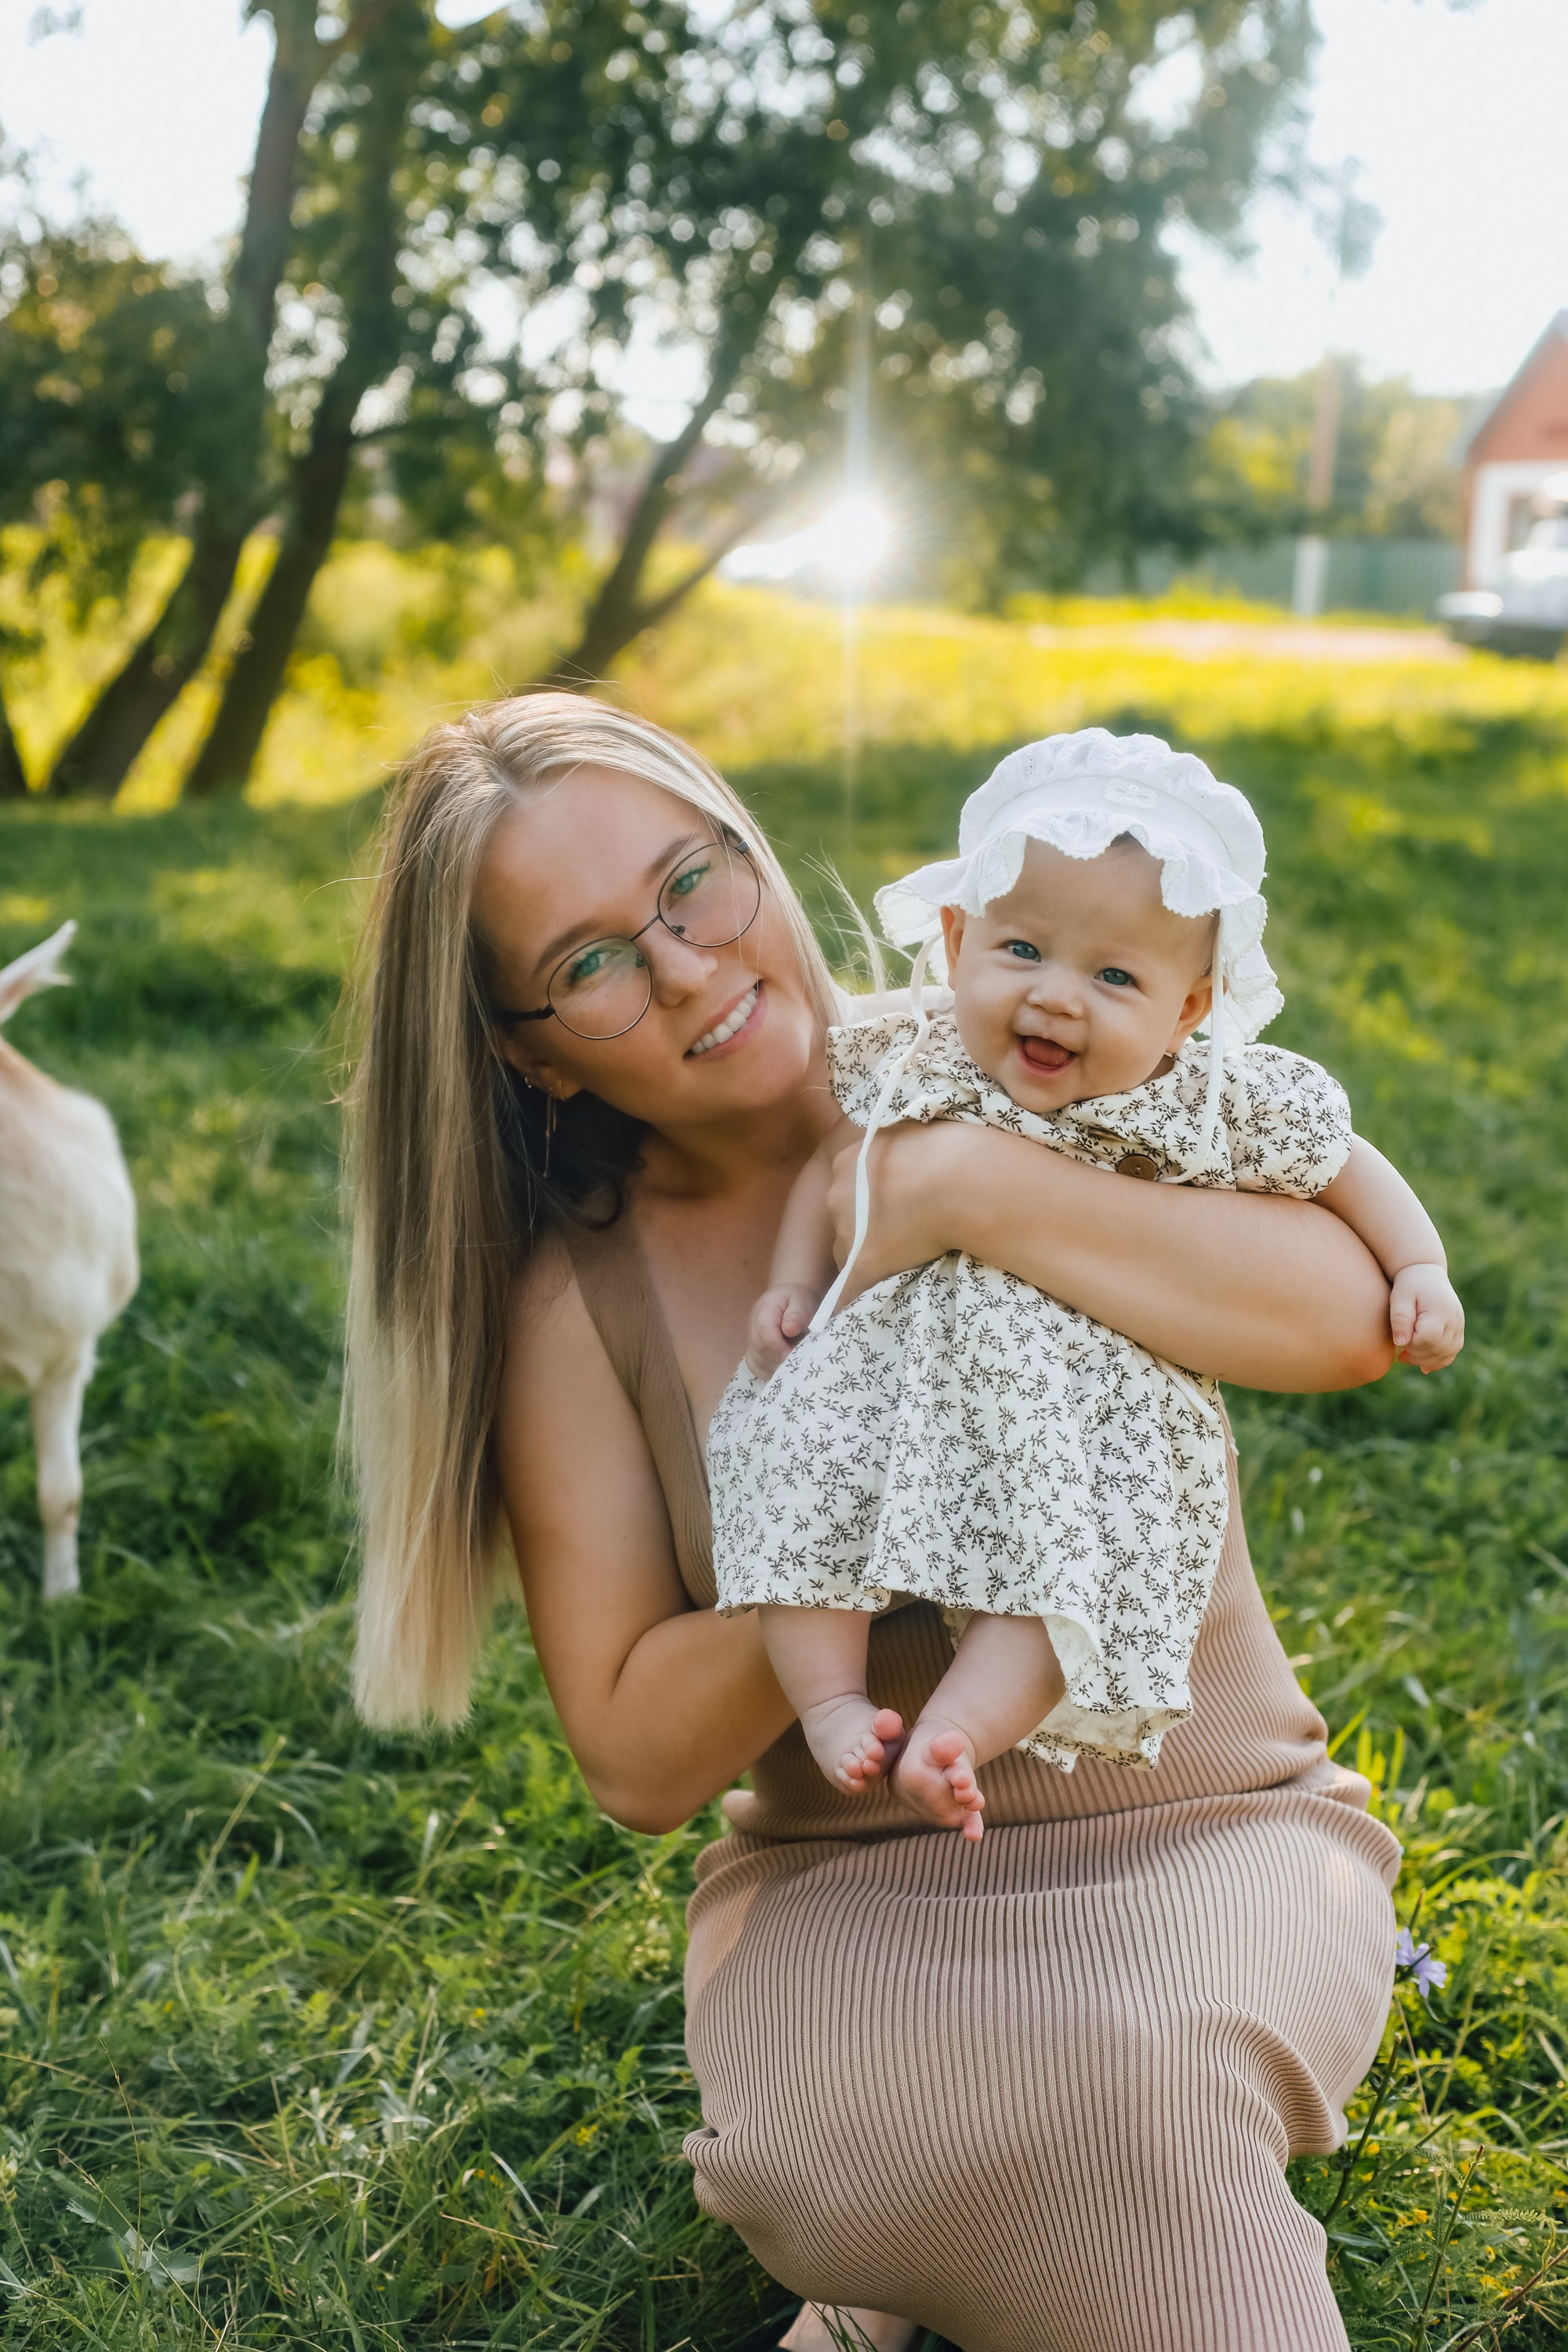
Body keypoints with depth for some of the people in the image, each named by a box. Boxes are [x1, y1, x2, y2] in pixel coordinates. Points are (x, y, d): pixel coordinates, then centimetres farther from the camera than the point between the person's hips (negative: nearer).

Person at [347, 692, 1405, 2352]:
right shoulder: (579, 1300, -4)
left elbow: (1353, 1315, -20)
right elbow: (637, 1760, -6)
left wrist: (963, 1191, -26)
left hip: (1203, 1826, 0)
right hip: (848, 1884, 0)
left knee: (1130, 2063, -31)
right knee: (837, 2164, -30)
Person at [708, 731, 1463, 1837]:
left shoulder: (1221, 1108, -6)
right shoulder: (912, 1065, 0)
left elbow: (1347, 1168, 9)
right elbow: (833, 1166, 15)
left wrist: (1420, 1271, -2)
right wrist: (795, 1283, 4)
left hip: (1097, 1410, -2)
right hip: (901, 1367, 2)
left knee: (1070, 1545, -27)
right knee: (803, 1444, -21)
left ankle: (956, 1733, -24)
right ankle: (833, 1700, -14)